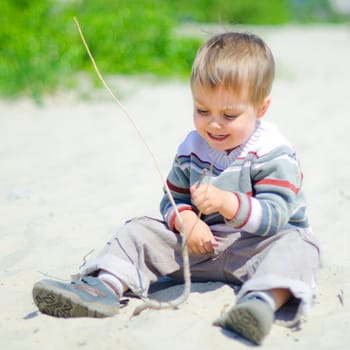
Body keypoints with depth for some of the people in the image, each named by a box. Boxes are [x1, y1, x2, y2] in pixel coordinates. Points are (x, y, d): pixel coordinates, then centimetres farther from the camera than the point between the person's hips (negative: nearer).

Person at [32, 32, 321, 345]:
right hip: (201, 247, 5)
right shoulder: (191, 149, 3)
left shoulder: (274, 154, -13)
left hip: (258, 242, -4)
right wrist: (185, 220, -17)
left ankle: (261, 301, -62)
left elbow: (275, 215, -22)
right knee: (139, 231, -6)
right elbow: (172, 200, 7)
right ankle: (104, 286, -28)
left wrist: (226, 202, -38)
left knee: (296, 247, -35)